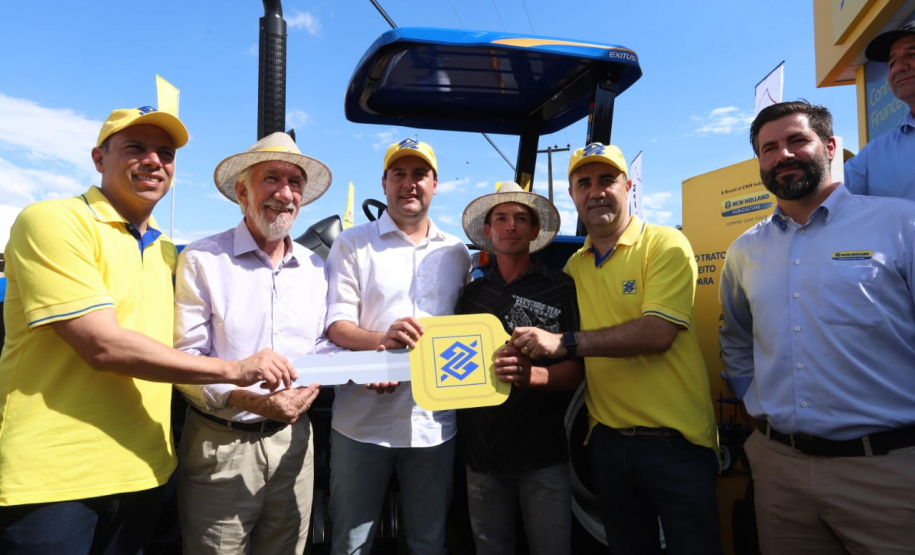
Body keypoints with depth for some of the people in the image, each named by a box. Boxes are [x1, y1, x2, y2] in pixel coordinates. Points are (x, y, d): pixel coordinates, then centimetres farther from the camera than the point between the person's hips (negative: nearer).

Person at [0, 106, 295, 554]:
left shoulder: (167, 253, 11)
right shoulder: (52, 221, -11)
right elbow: (103, 346, -20)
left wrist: (253, 395, -1)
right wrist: (233, 371, -19)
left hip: (142, 473, 6)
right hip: (50, 477, -6)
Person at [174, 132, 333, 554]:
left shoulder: (315, 268, 6)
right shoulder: (202, 260, -9)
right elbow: (185, 360, -12)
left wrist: (314, 382, -7)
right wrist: (251, 401, -24)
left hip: (292, 439, 5)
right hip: (220, 444, -4)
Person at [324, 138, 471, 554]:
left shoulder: (455, 252, 10)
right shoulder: (352, 244, 0)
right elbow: (337, 325, -5)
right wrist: (381, 340, -26)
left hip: (433, 422, 3)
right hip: (362, 422, -2)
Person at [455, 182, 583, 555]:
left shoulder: (562, 288, -4)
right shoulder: (472, 292, 6)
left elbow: (577, 369, -7)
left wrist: (532, 375, -26)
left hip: (543, 451, -3)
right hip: (482, 450, 3)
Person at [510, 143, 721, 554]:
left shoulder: (666, 245, -10)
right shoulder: (573, 267, 6)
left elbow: (658, 333, -23)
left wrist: (565, 343, -24)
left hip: (674, 439, -5)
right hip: (607, 439, 5)